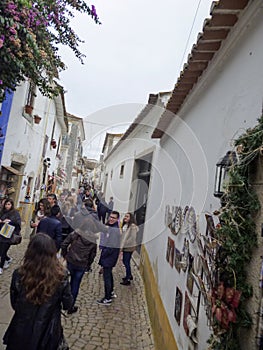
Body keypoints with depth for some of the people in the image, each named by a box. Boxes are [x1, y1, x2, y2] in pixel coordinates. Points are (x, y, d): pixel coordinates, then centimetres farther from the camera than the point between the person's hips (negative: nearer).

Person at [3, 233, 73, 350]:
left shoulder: (18, 274, -20)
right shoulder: (61, 275, -22)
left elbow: (14, 305, -5)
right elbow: (67, 305, -9)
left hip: (22, 332, 1)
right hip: (48, 331, 0)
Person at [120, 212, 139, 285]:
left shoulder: (132, 226, -19)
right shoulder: (125, 225, 7)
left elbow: (132, 238, -20)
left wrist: (122, 246, -17)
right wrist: (121, 246, 6)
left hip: (129, 247, -8)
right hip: (125, 247, 8)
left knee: (126, 262, 0)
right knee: (125, 261, 19)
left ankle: (127, 280, 13)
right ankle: (129, 275, 38)